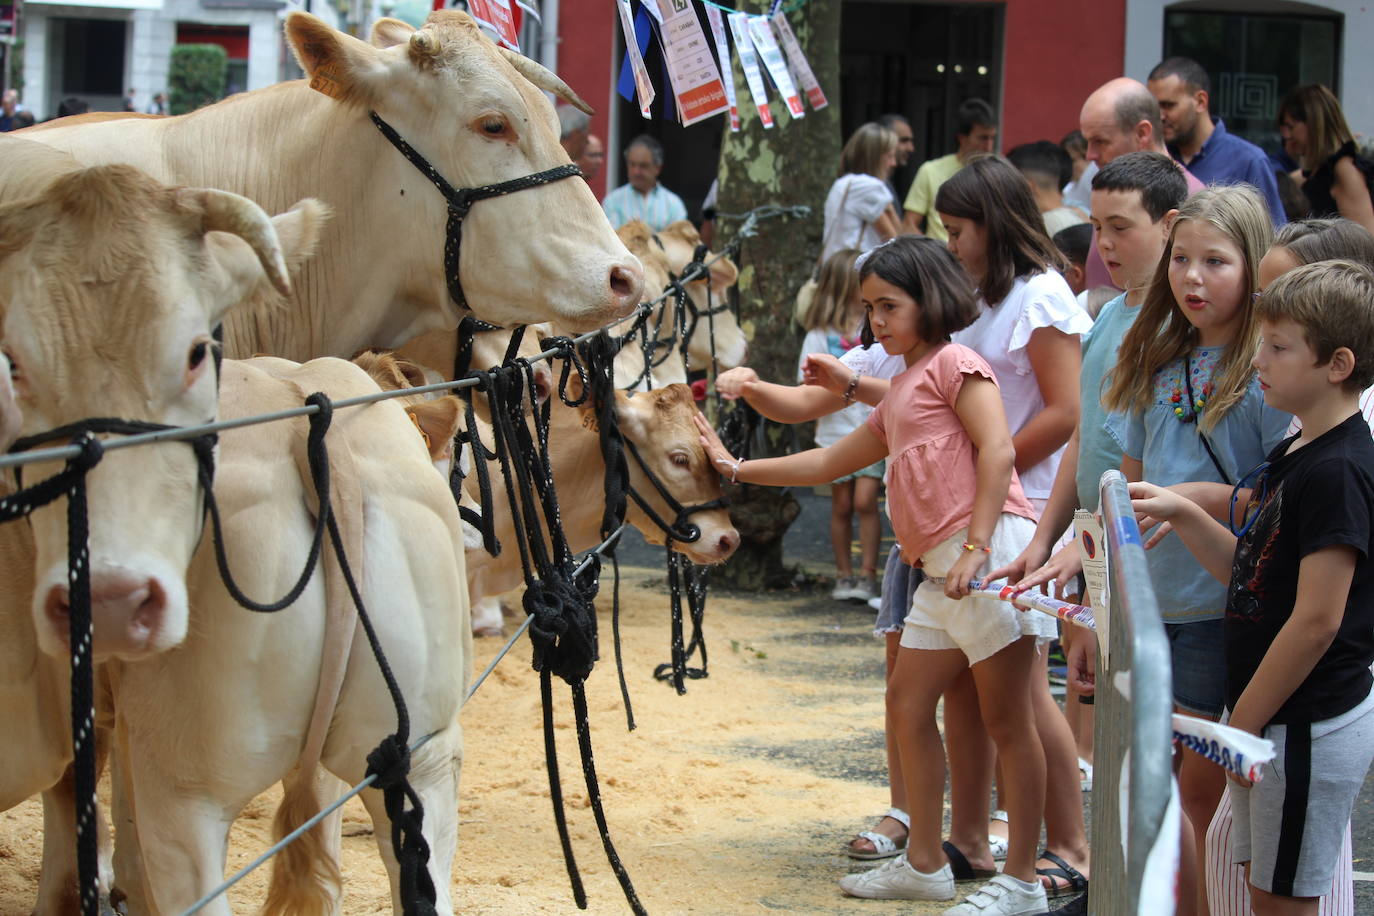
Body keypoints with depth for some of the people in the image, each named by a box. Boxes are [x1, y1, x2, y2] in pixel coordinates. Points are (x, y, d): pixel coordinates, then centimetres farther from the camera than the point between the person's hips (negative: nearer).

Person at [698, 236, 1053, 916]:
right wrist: (737, 469, 31)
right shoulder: (899, 395, 26)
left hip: (991, 553, -10)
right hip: (941, 571, 10)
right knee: (907, 704, 11)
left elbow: (997, 449, -14)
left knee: (1006, 719, -6)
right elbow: (829, 463, 33)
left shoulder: (953, 362, -2)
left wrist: (976, 548, -22)